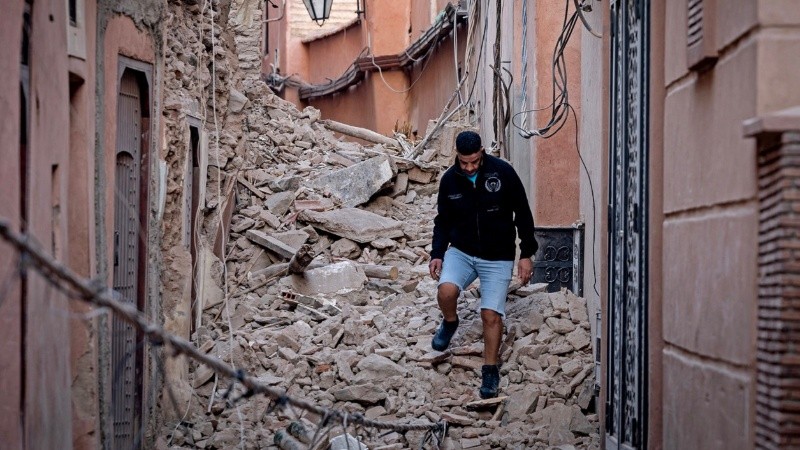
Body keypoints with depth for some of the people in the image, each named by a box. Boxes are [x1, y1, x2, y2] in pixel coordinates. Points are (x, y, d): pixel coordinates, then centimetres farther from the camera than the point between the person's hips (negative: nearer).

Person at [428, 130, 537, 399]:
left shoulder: (503, 173, -13)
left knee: (491, 314, -7)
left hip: (498, 258, -2)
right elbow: (443, 221, 8)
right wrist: (437, 253, -5)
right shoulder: (449, 180, -4)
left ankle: (490, 370, 10)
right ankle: (449, 322, 10)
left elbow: (523, 214, -6)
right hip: (461, 251, 2)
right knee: (446, 290, -24)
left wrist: (526, 254, -7)